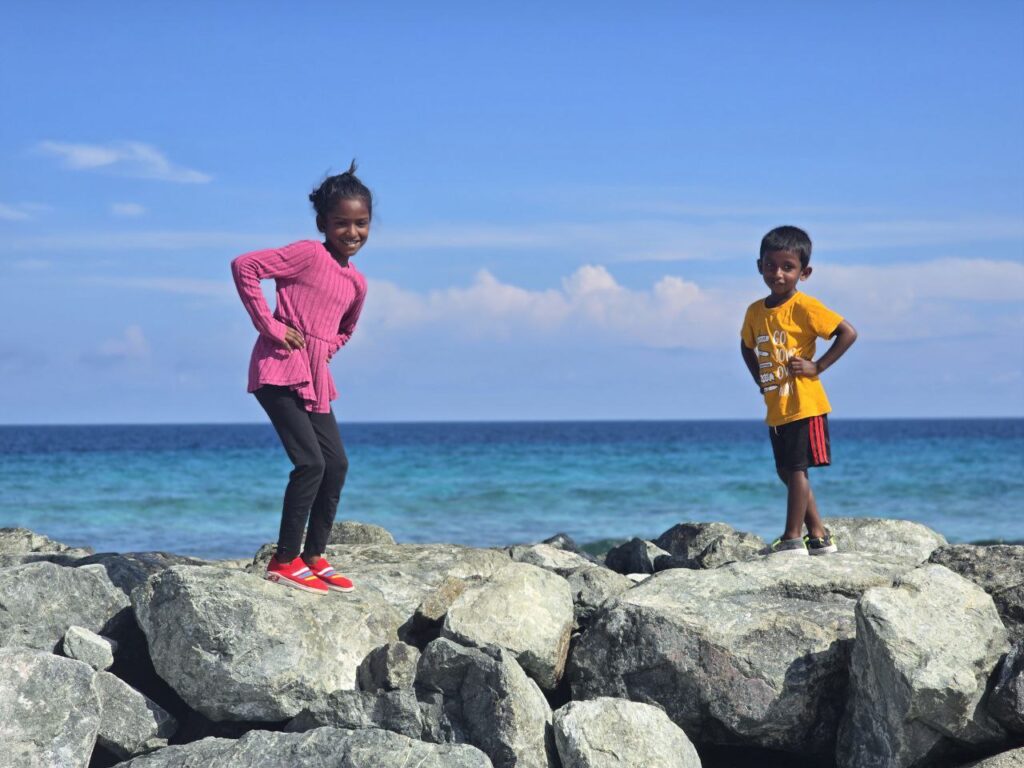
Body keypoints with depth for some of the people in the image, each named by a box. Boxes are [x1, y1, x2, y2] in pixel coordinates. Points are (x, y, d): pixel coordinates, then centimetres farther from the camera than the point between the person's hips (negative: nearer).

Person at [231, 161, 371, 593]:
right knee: (311, 462, -14)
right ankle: (284, 561, -6)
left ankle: (314, 557, 18)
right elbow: (244, 266, -18)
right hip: (280, 369, -8)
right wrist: (269, 325, -16)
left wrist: (324, 351, 11)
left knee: (337, 464, 7)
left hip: (315, 379, 8)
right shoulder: (308, 254, -10)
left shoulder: (357, 283, 13)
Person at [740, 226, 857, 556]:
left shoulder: (804, 306, -13)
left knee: (796, 469, -6)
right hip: (775, 409, 8)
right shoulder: (755, 312, 7)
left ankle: (792, 538, -1)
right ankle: (818, 536, 22)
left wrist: (817, 367, -16)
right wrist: (760, 378, 12)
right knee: (787, 472, 13)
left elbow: (848, 333, -16)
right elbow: (747, 347, 26)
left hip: (804, 405, -8)